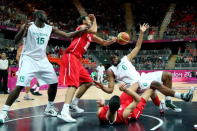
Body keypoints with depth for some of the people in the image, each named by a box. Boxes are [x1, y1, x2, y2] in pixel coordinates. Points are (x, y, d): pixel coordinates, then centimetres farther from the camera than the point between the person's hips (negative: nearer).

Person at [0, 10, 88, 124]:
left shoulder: (50, 28, 4)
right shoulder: (28, 26, -9)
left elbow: (67, 36, 6)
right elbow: (16, 41, -17)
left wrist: (81, 31, -2)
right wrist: (22, 30, -36)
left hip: (42, 60, 6)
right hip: (28, 59, -6)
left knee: (54, 83, 7)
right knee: (19, 86, -18)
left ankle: (49, 108, 24)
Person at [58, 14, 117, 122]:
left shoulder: (90, 36, 25)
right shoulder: (82, 27, 1)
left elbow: (104, 43, 28)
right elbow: (94, 30, -18)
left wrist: (112, 40, 10)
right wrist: (94, 20, 1)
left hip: (76, 59, 10)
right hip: (71, 57, -9)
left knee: (88, 81, 15)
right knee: (73, 83, -22)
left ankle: (74, 103, 23)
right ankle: (64, 112, -33)